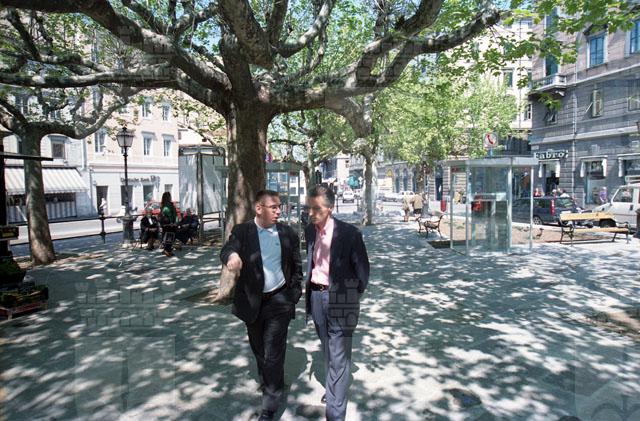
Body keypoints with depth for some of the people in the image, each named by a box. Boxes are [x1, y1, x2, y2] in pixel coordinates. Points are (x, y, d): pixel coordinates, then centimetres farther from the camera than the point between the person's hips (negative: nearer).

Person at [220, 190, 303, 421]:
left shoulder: (288, 233, -2)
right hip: (252, 301, 1)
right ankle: (267, 383, 47)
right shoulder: (242, 231, -5)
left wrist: (294, 293, 0)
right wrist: (232, 255, -46)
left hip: (279, 300, -1)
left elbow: (297, 266, 5)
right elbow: (227, 249, -23)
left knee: (273, 352, -1)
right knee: (259, 349, 19)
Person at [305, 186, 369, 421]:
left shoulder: (349, 233, -17)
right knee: (328, 350, 22)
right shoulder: (309, 231, 2)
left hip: (339, 297, -6)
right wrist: (309, 288, 12)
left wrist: (354, 295, -1)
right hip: (316, 295, 6)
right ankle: (333, 389, 43)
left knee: (338, 356, -1)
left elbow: (362, 269, -7)